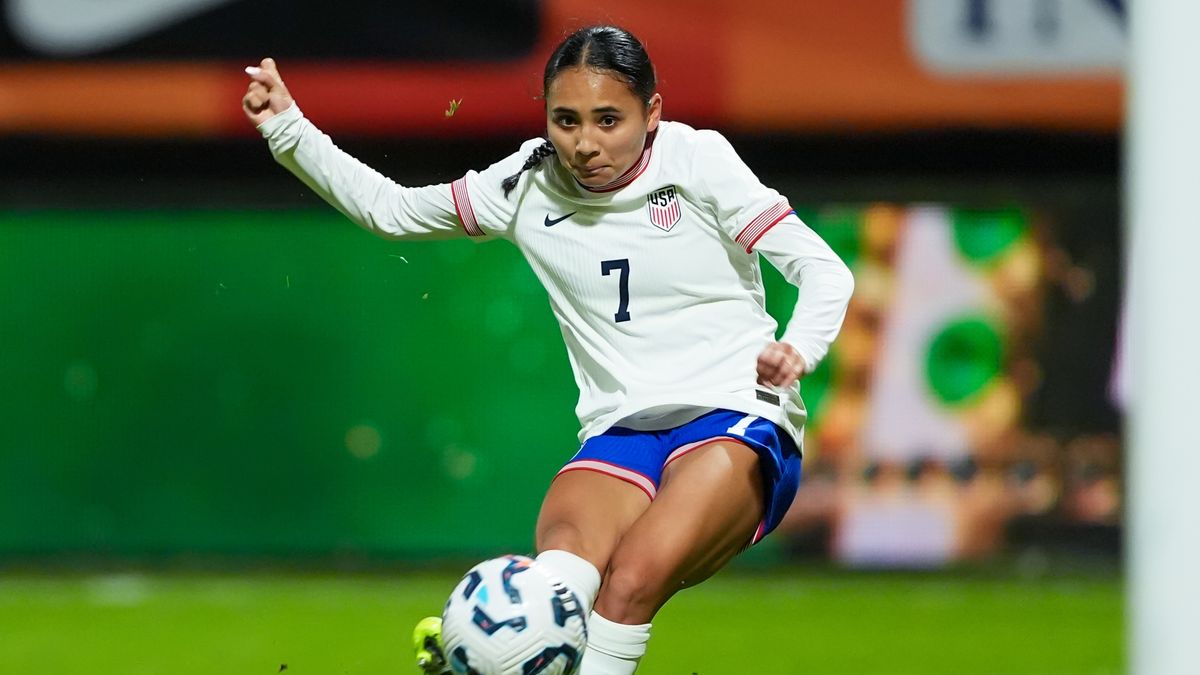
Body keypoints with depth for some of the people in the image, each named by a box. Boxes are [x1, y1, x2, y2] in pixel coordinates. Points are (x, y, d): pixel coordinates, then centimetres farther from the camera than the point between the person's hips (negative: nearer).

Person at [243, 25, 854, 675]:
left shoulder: (697, 162, -1)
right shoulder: (528, 187, 9)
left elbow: (824, 270, -3)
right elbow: (387, 209, 20)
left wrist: (796, 350, -24)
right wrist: (288, 130, 7)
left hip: (736, 425, -2)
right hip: (621, 432, 2)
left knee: (632, 579, -34)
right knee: (565, 552, -35)